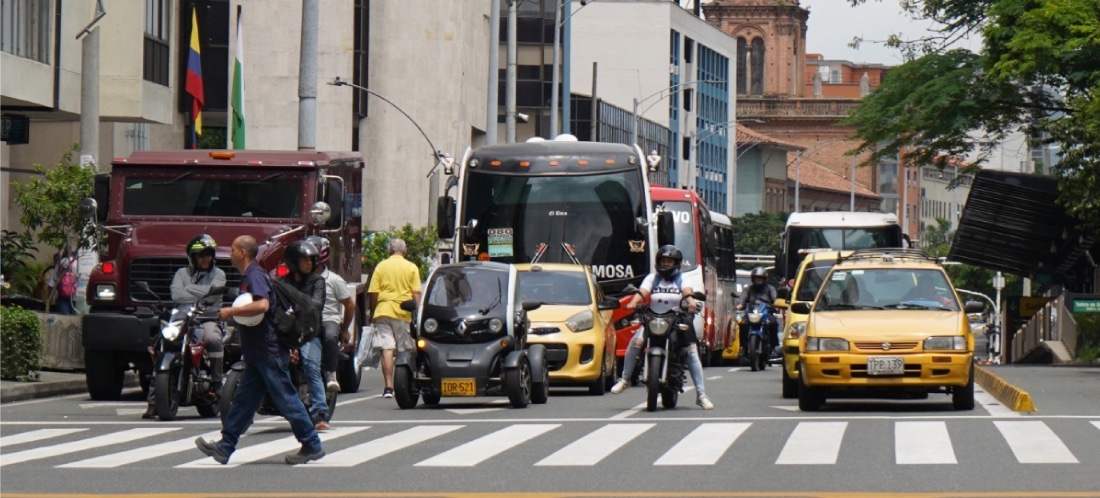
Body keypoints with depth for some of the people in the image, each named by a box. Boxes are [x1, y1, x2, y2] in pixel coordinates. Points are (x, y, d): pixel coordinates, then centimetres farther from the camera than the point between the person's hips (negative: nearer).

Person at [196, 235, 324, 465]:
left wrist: (231, 311, -23)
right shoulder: (249, 276, 18)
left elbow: (262, 305, -31)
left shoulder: (254, 275, -15)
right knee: (244, 399, 10)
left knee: (285, 399, -5)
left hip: (269, 352, -10)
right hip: (258, 353, 10)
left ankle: (311, 446, 0)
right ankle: (225, 447, 12)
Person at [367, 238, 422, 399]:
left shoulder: (381, 266, 4)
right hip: (404, 313, 0)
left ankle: (388, 387, -11)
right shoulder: (411, 268, 3)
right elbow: (416, 294, -2)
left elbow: (373, 293, 2)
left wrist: (372, 314, 13)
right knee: (404, 350, 9)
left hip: (383, 311, 0)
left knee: (387, 349, -4)